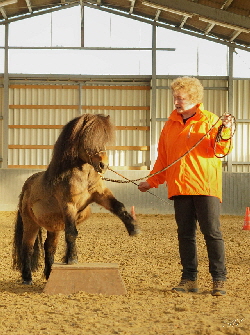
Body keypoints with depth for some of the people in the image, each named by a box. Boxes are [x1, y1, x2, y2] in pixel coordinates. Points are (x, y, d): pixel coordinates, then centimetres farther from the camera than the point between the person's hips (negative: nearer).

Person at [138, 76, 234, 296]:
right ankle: (189, 279, 12)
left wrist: (225, 131, -25)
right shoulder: (170, 125, 15)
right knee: (185, 234, 6)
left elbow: (221, 151, -8)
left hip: (206, 187, -5)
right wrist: (152, 181, 18)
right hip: (179, 188, 5)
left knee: (212, 233, -6)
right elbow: (162, 158, 21)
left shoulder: (210, 121, 1)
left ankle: (219, 279, -2)